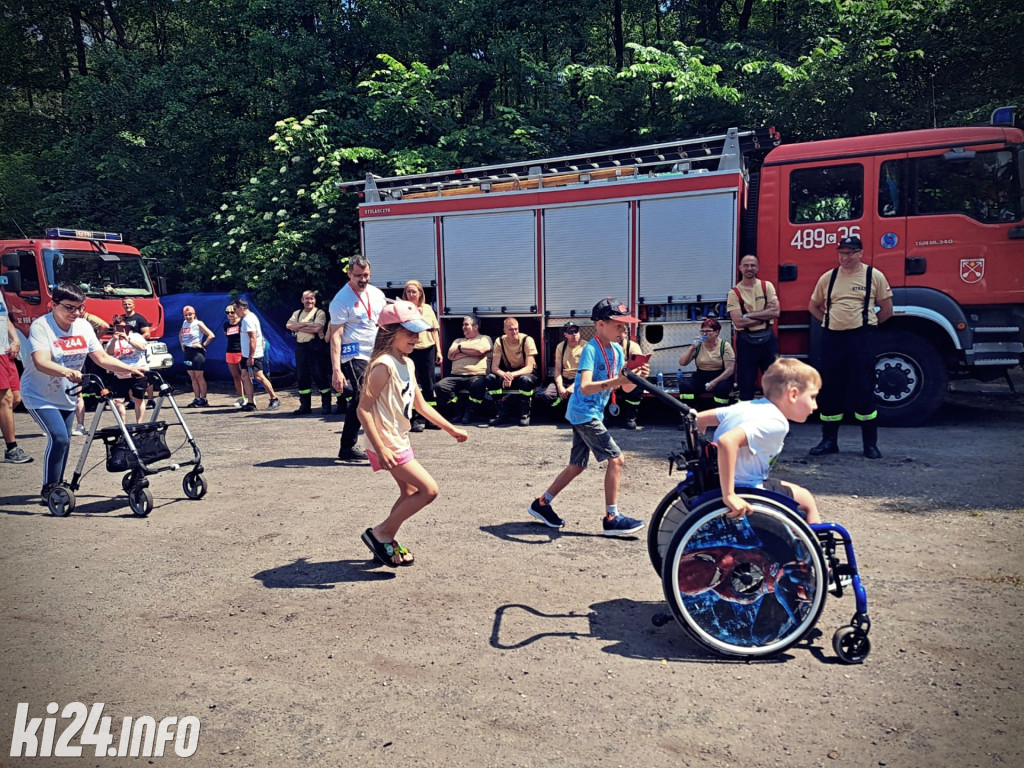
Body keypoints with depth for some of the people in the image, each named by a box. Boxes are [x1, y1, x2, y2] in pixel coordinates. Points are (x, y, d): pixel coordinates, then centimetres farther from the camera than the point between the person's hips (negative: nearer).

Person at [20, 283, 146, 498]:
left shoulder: (83, 326, -4)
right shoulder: (40, 326, -21)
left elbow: (102, 358, -2)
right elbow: (41, 363, -35)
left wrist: (130, 369, -15)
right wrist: (67, 372, -53)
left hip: (66, 396, 6)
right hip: (40, 396, -6)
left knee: (64, 441, 14)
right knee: (59, 438, -18)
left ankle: (58, 485, 31)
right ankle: (49, 489, -3)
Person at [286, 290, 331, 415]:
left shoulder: (320, 313, -1)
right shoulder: (297, 313, 15)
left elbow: (317, 328, -16)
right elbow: (289, 325, 0)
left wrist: (298, 327, -7)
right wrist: (306, 324, -10)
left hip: (314, 346, -5)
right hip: (300, 347, 6)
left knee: (319, 376, -5)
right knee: (302, 377, 8)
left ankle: (326, 405, 3)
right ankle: (305, 406, 17)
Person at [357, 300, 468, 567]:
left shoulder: (408, 364, 9)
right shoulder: (384, 365, -20)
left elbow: (421, 405, 18)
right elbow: (363, 409, -24)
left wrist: (451, 429, 18)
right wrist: (380, 449, -29)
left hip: (401, 440, 10)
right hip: (390, 444, -10)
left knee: (410, 492, 19)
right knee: (429, 489, -8)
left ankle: (388, 544, 33)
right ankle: (380, 534, 3)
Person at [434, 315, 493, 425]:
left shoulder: (484, 338, 16)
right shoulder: (458, 341, 29)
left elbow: (480, 349, -8)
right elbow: (450, 355, 9)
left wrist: (460, 348, 5)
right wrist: (472, 351, 3)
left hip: (476, 375, -4)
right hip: (456, 376, 4)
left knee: (478, 385, -39)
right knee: (440, 386, -24)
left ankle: (470, 412, -15)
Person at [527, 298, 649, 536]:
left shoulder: (617, 350, 8)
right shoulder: (591, 350, -17)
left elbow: (626, 387, 6)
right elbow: (584, 387, -29)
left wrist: (638, 376, -14)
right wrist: (614, 381, -41)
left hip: (593, 414, 9)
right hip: (584, 412, -9)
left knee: (577, 465, 15)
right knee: (615, 458, -12)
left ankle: (542, 504, 26)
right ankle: (612, 518, -5)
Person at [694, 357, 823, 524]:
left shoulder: (750, 405, 4)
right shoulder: (775, 422, -21)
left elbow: (699, 419, 8)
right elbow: (727, 441, -38)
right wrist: (729, 495, -35)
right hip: (744, 490, -9)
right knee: (807, 500, 11)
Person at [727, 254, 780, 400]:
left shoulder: (767, 286, 3)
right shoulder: (734, 293, -5)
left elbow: (775, 312, -9)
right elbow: (739, 322, -15)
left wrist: (748, 314, -14)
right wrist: (765, 314, -12)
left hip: (767, 338, 2)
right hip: (746, 342, -2)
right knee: (746, 381, 5)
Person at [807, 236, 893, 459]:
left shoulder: (874, 276, 3)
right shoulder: (828, 277, 10)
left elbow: (886, 309, 7)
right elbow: (813, 306, 20)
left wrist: (866, 323, 4)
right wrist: (829, 321, 8)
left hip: (860, 339, -3)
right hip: (832, 339, 3)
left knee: (863, 391, -2)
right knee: (830, 391, 6)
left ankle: (870, 444, 8)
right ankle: (829, 441, 16)